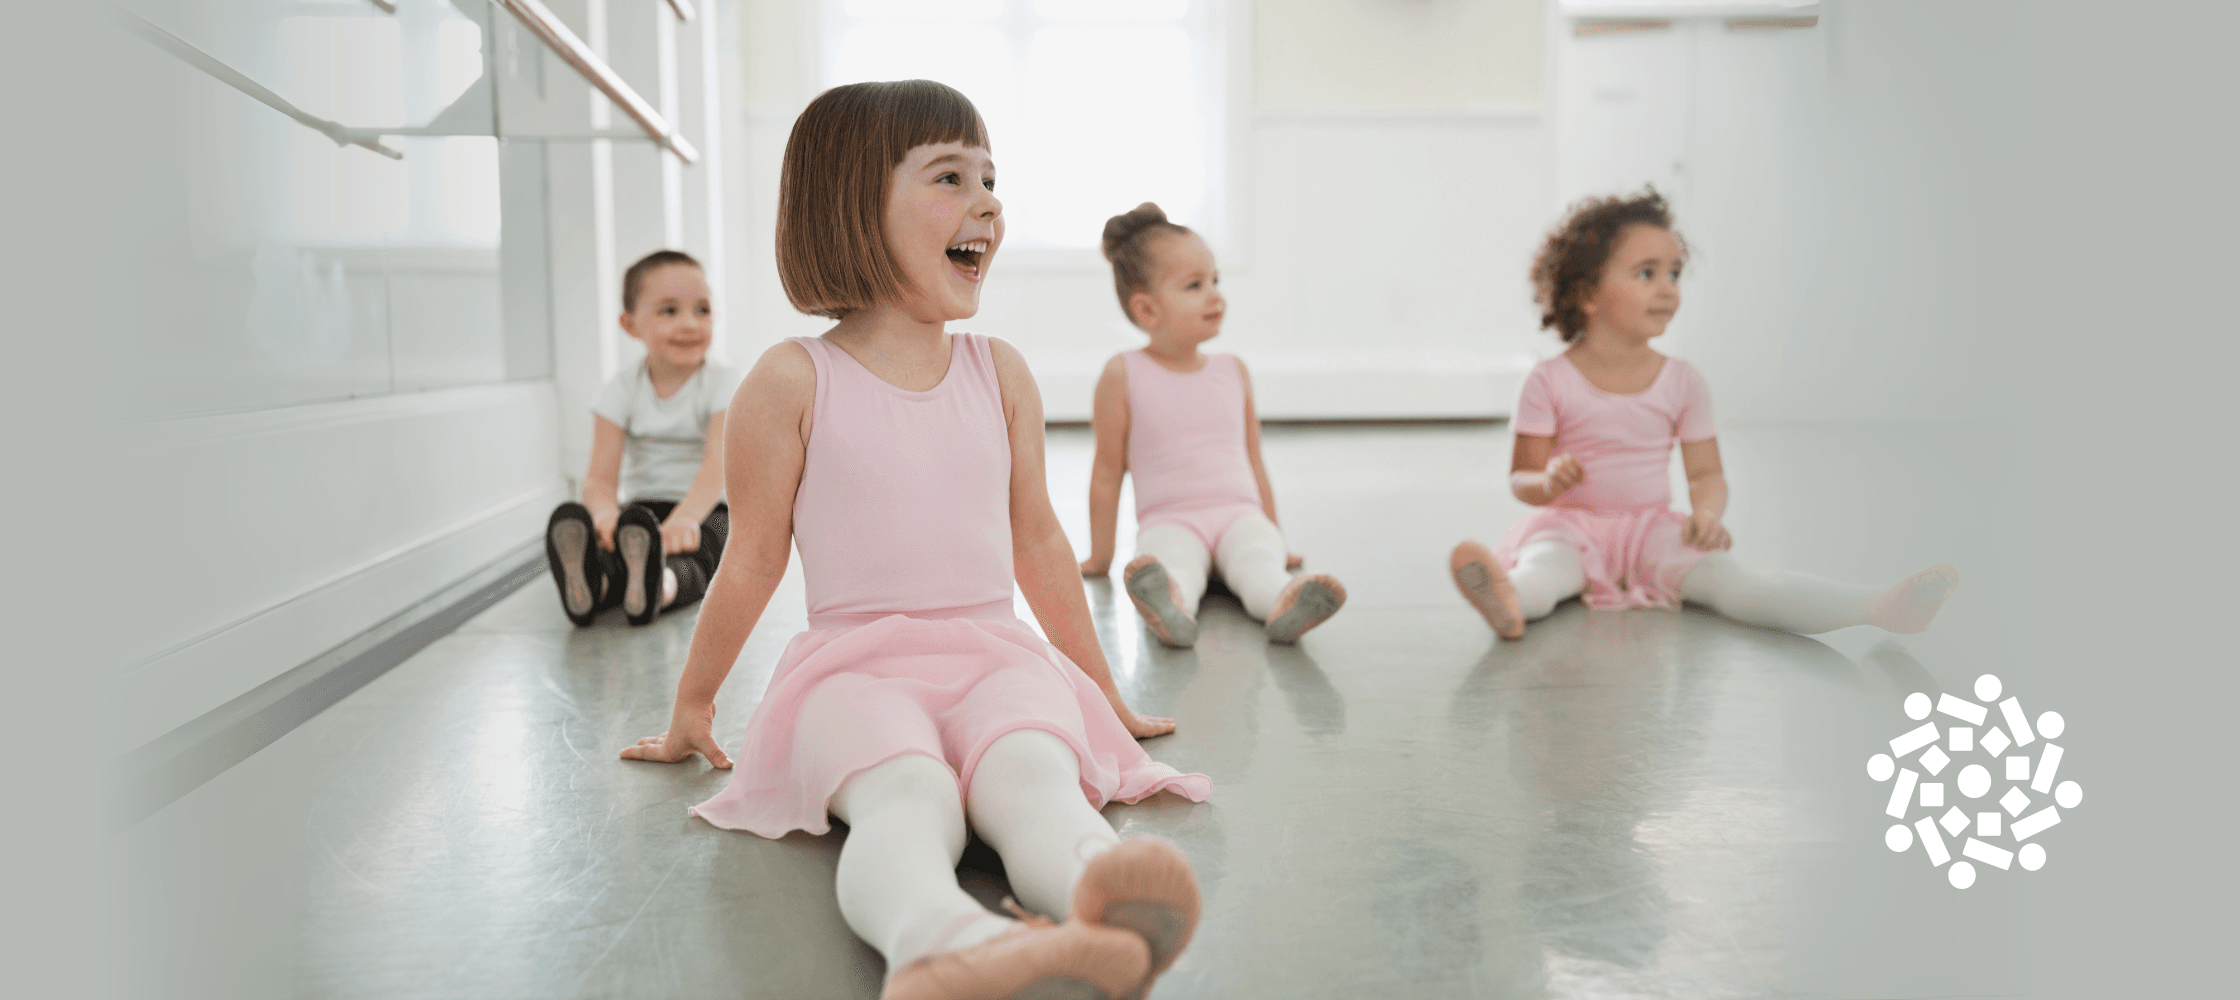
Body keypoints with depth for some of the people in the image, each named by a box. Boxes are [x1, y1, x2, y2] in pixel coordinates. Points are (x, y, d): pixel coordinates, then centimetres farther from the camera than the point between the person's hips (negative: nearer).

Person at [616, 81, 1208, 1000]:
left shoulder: (1000, 373, 12)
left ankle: (1099, 899, -63)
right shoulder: (793, 382, 0)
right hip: (856, 664, -3)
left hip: (994, 657, 3)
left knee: (1033, 773, -33)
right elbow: (753, 561, 9)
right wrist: (691, 707, 18)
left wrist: (1103, 689, 25)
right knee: (904, 797, -36)